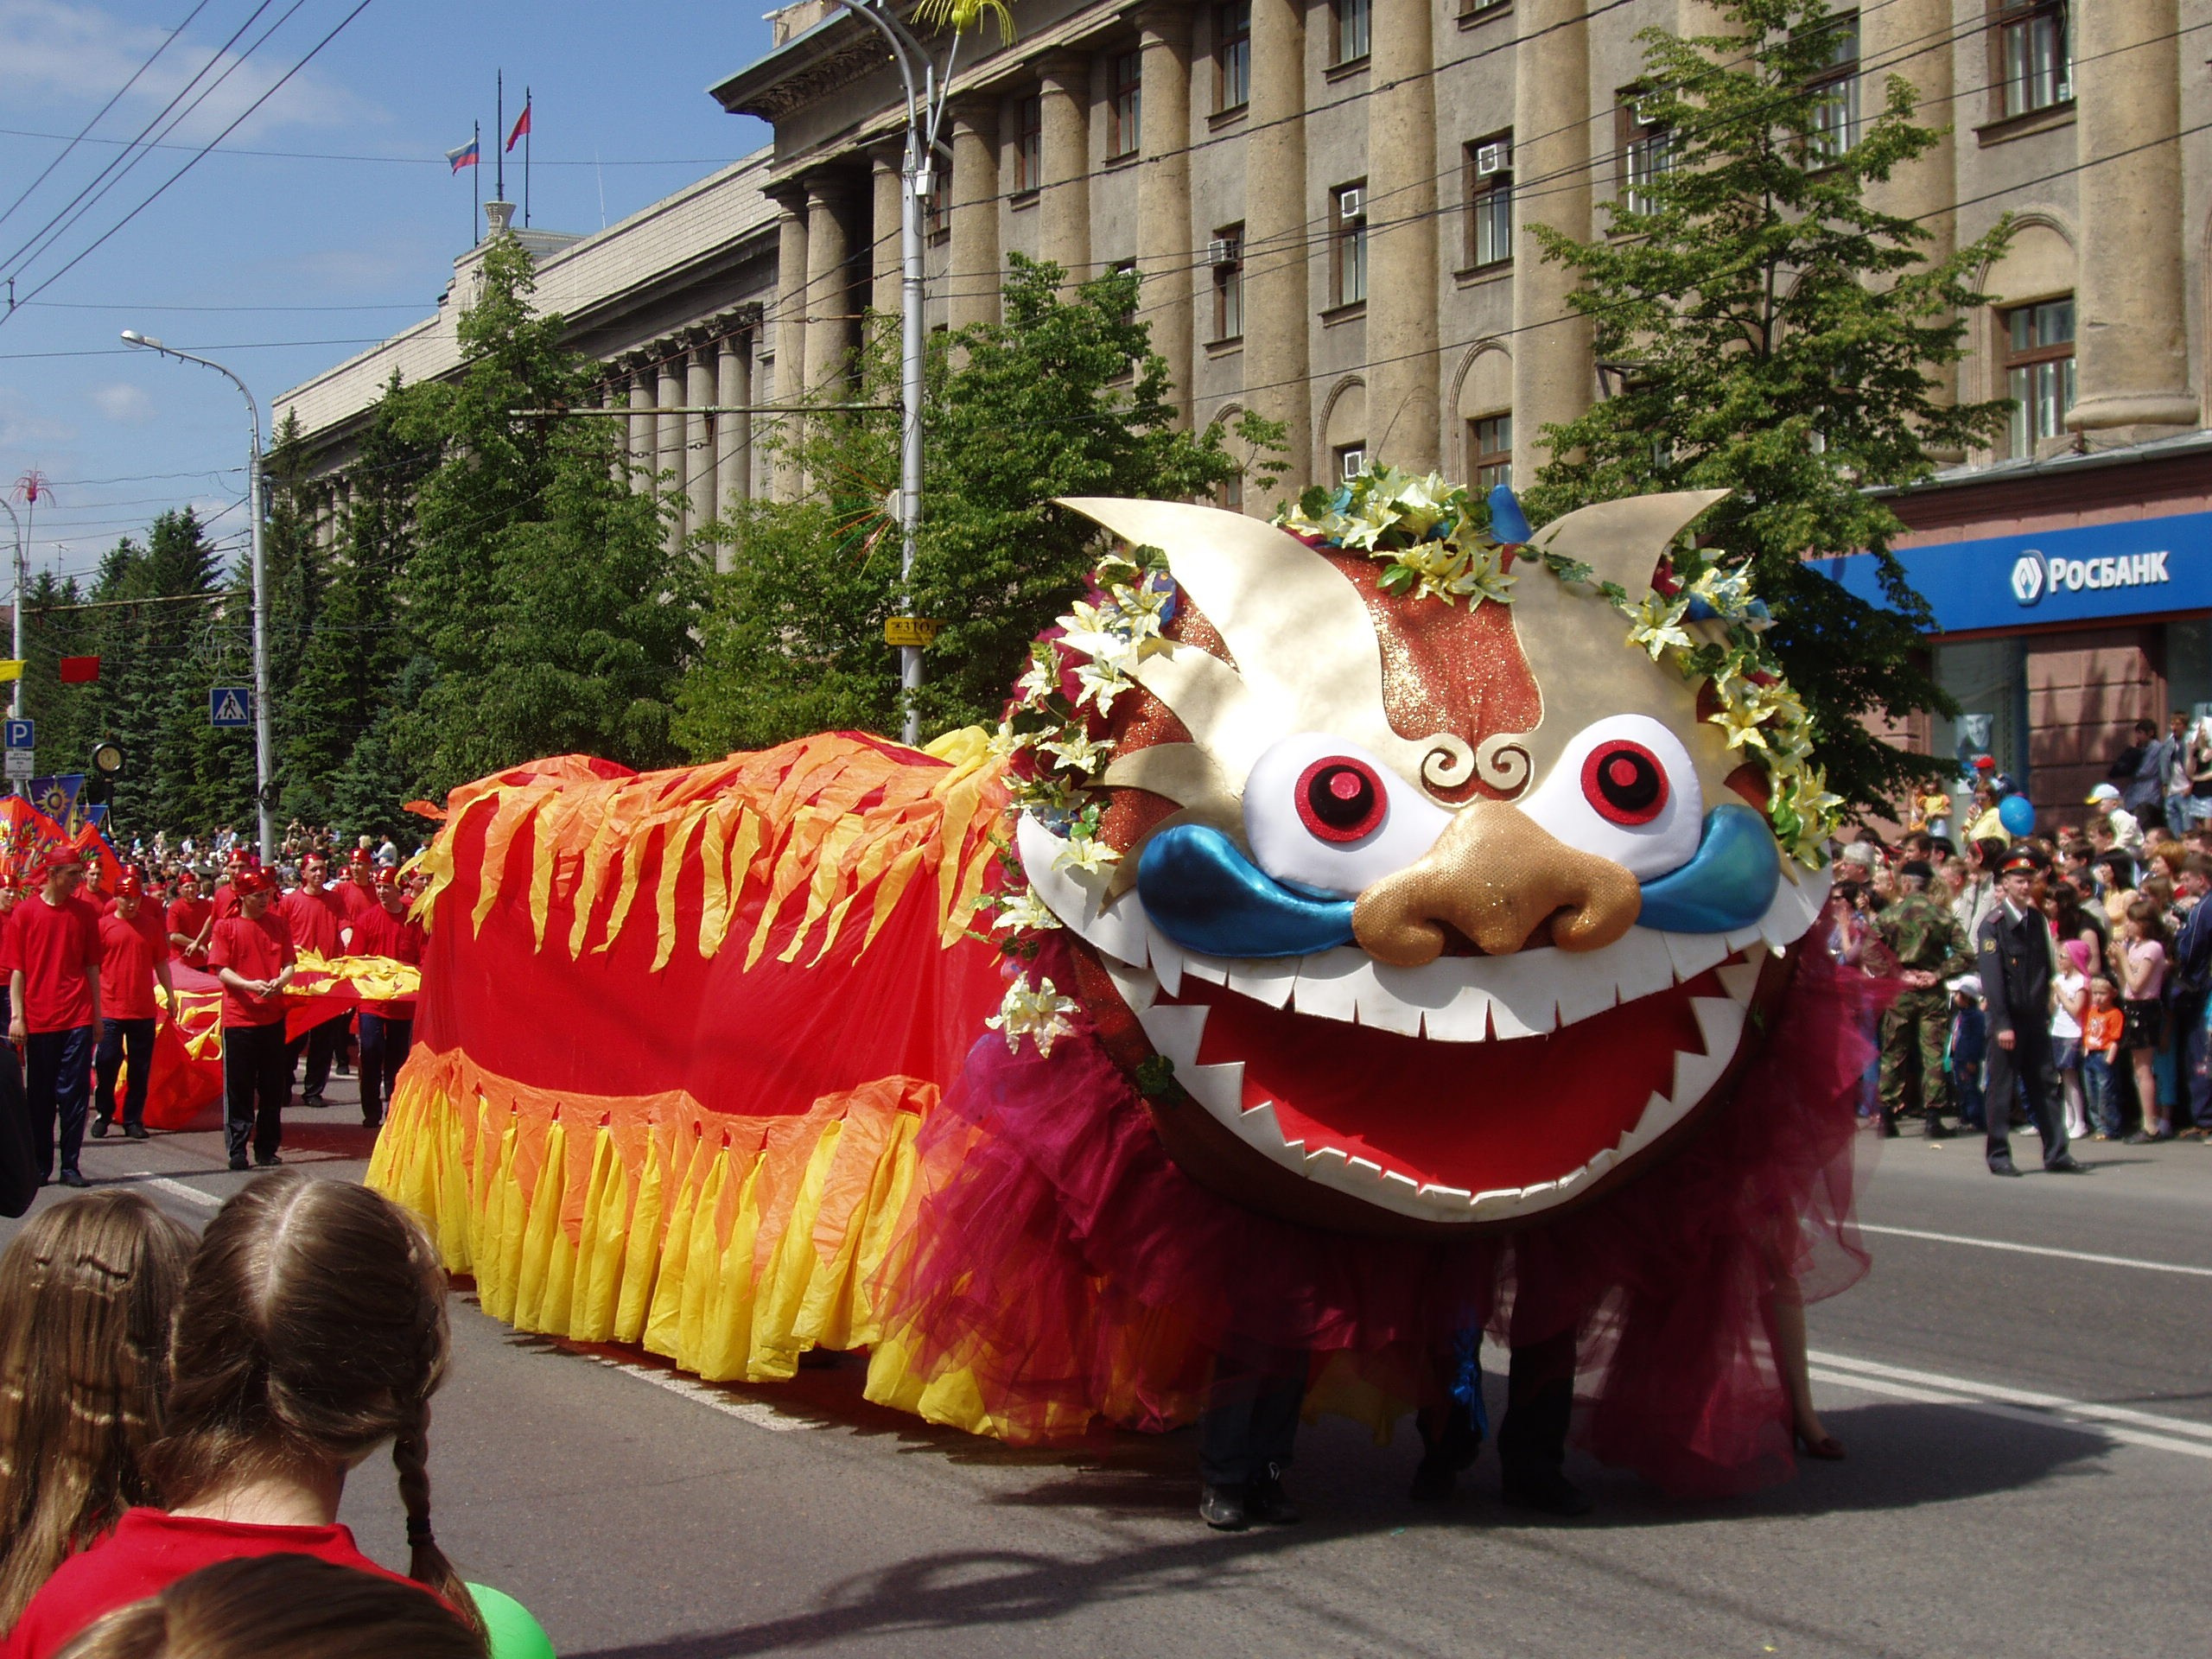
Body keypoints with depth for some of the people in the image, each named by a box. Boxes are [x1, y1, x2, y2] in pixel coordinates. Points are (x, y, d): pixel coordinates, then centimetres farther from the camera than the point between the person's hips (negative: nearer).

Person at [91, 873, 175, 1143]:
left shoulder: (151, 925, 6)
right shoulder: (104, 926, -1)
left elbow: (161, 963, 12)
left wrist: (170, 995, 11)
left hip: (144, 1008, 2)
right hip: (111, 1008, -2)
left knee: (140, 1069, 6)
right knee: (106, 1064, 1)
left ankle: (134, 1120, 14)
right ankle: (103, 1116, 16)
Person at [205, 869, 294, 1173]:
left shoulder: (278, 926, 9)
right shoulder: (226, 927, 1)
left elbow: (289, 964, 7)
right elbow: (221, 970, -4)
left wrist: (281, 981, -15)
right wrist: (249, 985, -21)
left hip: (273, 1016, 3)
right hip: (238, 1016, -3)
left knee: (273, 1086, 5)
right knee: (238, 1087, 0)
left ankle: (266, 1148, 14)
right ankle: (237, 1149, 6)